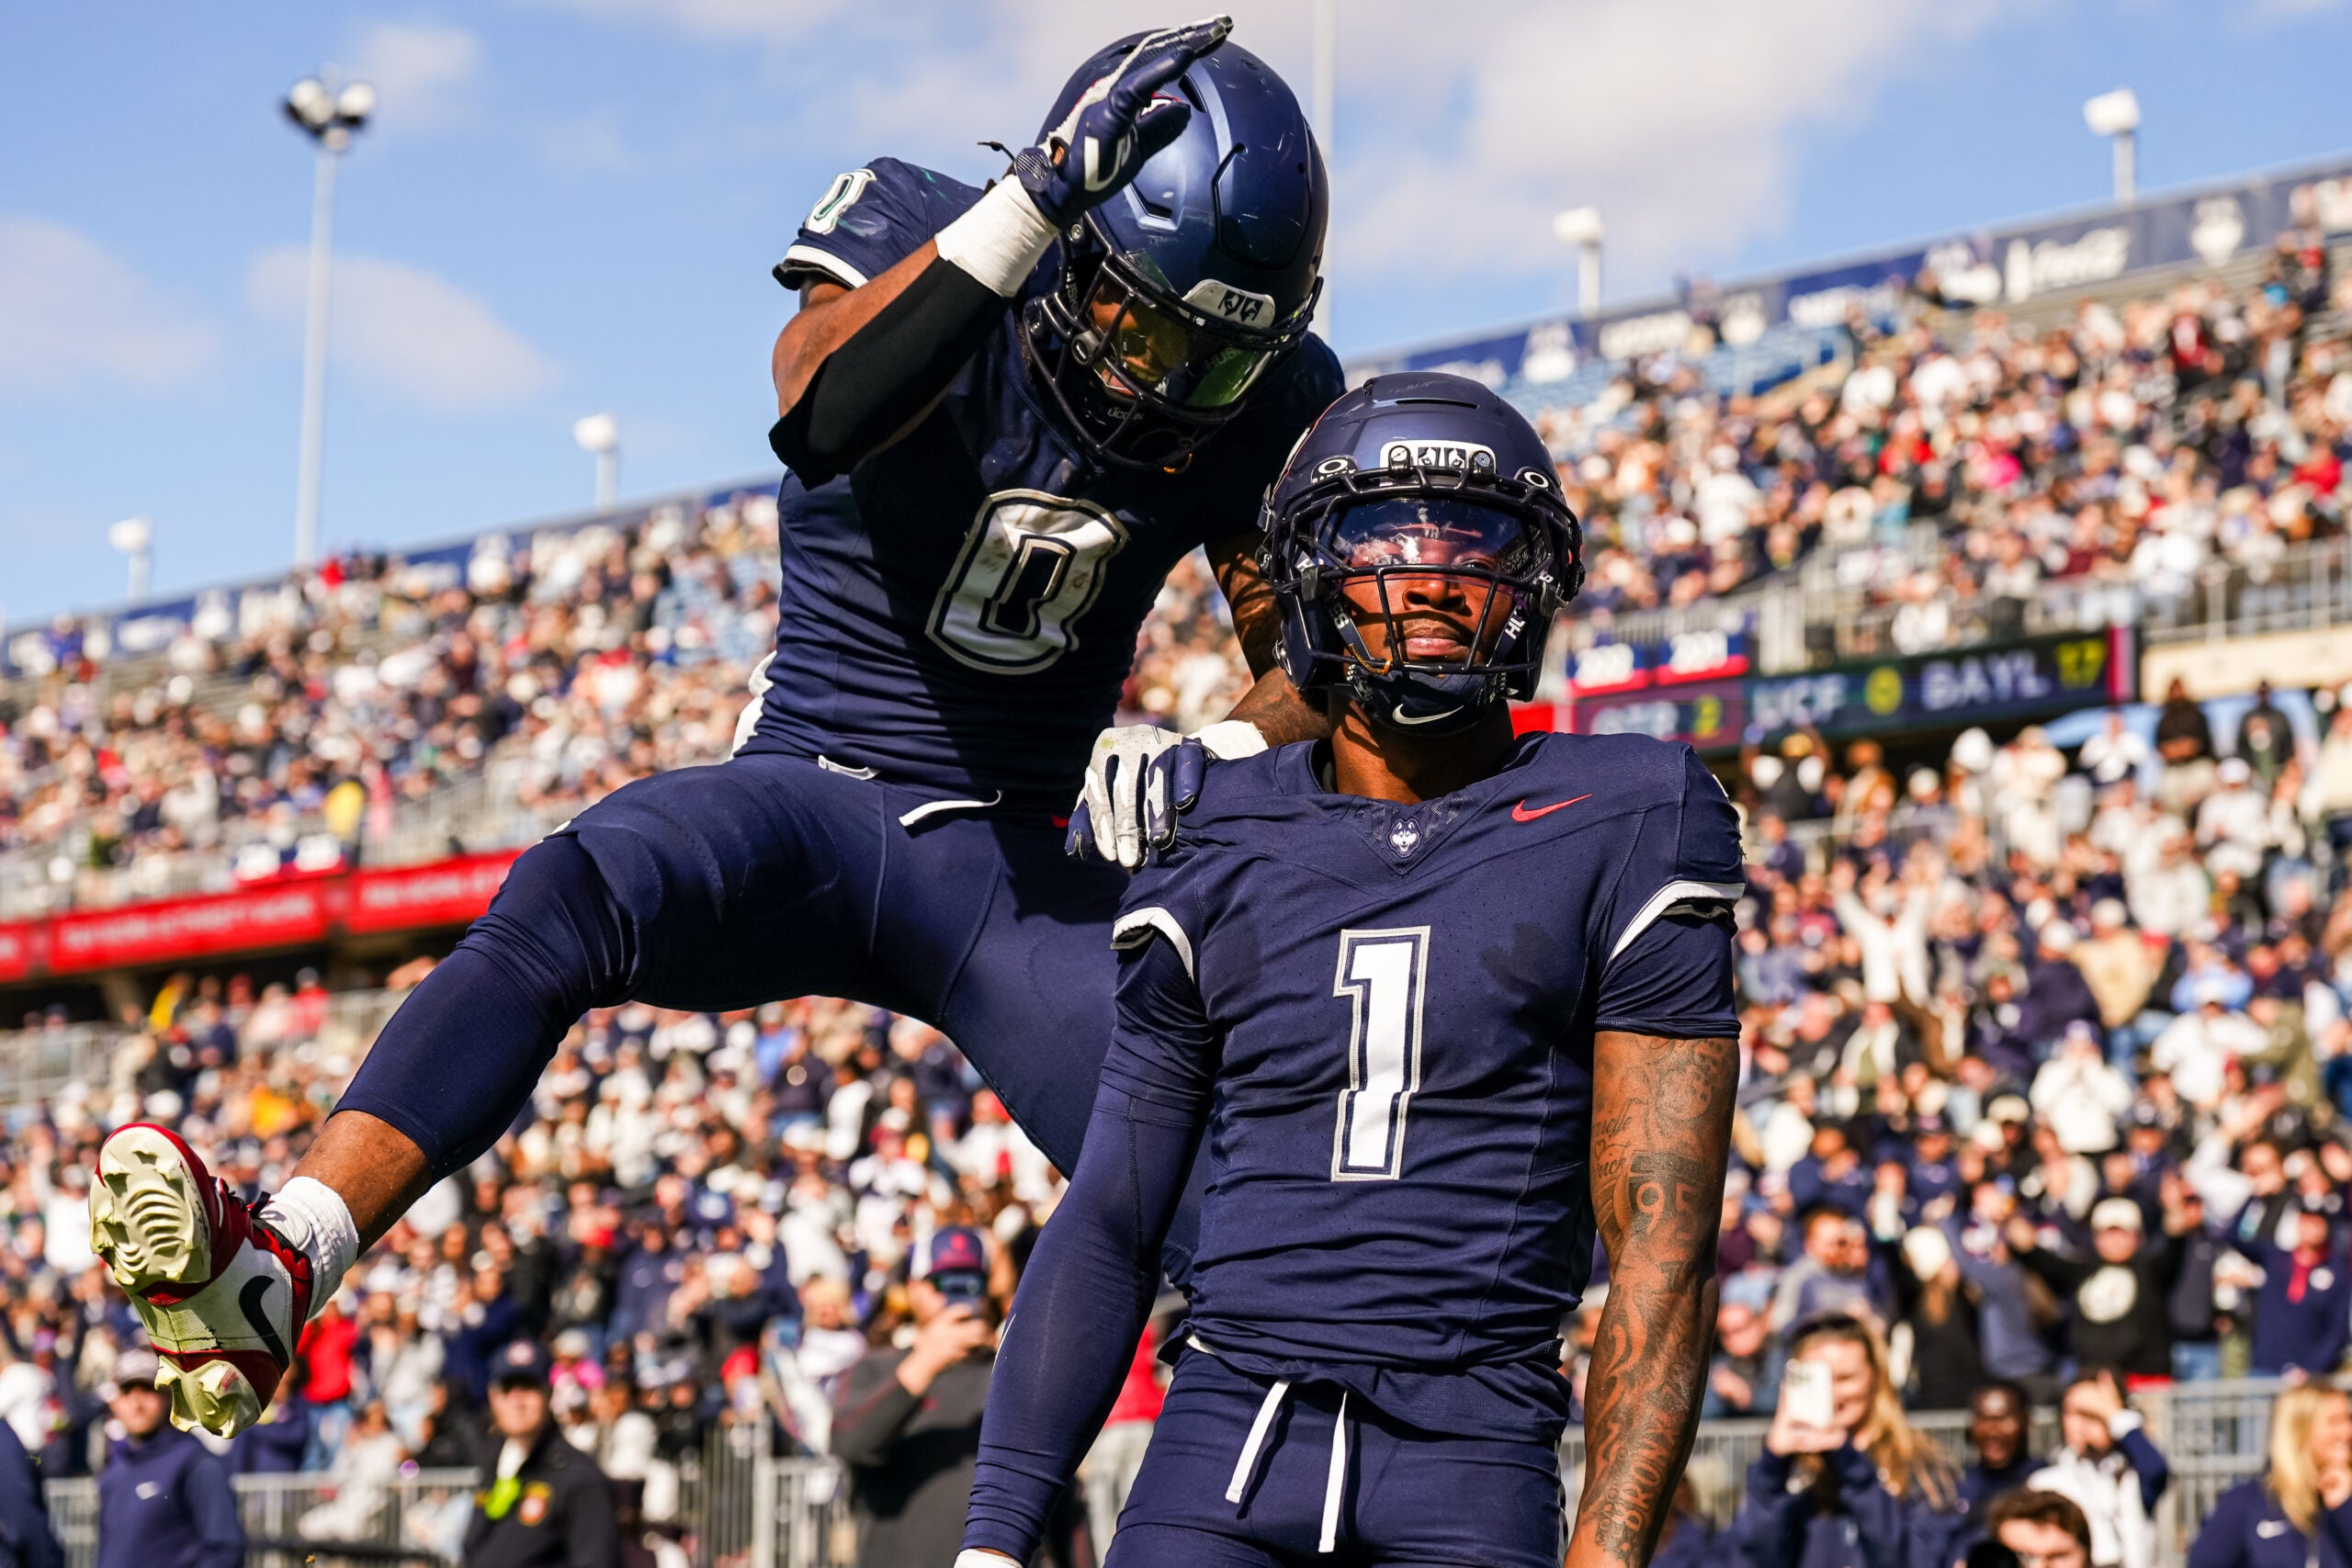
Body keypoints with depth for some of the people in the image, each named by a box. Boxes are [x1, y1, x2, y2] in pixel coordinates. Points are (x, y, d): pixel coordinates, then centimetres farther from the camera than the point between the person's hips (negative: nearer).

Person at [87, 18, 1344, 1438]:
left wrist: (1212, 760, -18)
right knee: (563, 901, -33)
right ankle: (269, 1282, -44)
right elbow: (821, 409, -34)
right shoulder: (915, 231, -11)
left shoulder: (1262, 405, -2)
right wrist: (1040, 197, -41)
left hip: (1015, 861, 3)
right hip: (809, 793, -3)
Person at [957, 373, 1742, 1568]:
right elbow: (1107, 1230, 12)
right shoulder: (1217, 854, 10)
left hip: (1468, 1471, -2)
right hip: (1221, 1454, 2)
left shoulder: (1619, 844, 3)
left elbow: (1661, 1247, -1)